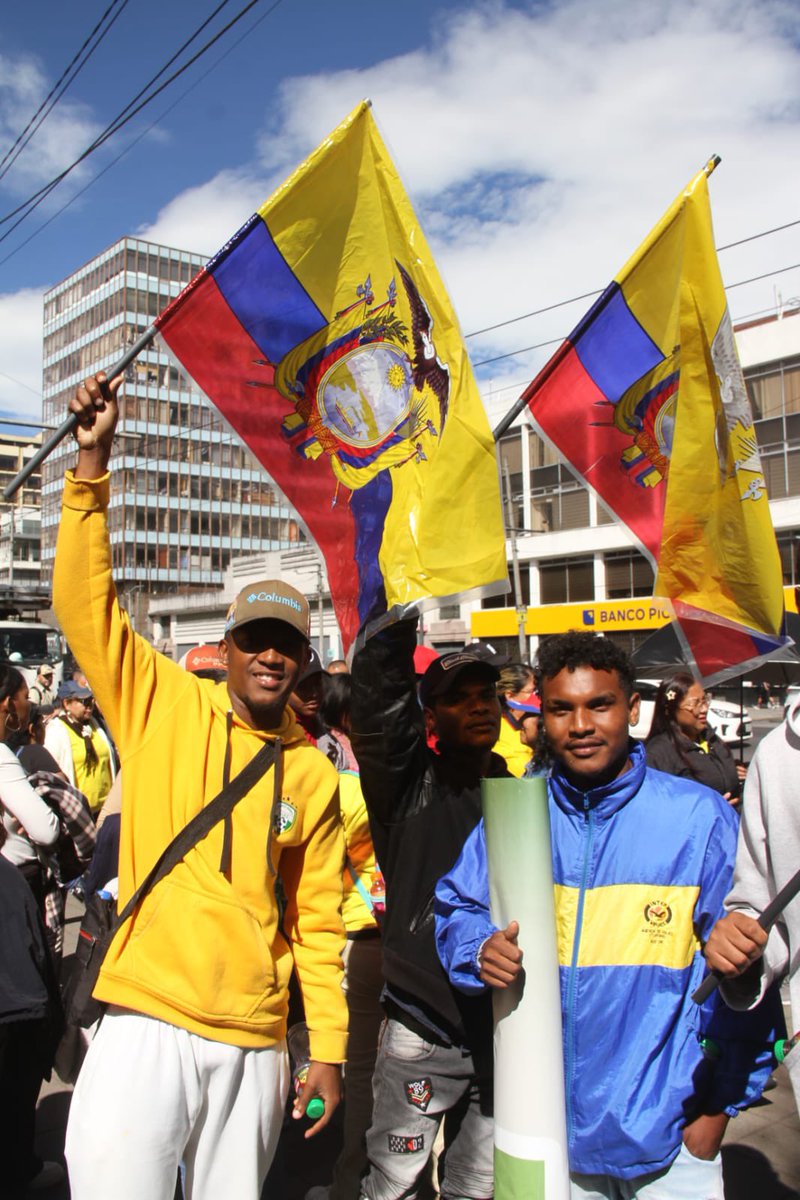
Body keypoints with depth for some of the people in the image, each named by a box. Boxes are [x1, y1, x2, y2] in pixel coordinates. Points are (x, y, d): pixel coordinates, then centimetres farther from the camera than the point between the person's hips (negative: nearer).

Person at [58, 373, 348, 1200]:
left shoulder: (313, 775, 4)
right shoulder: (162, 708, -1)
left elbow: (318, 922, 8)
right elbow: (84, 603, -11)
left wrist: (329, 1049, 6)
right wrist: (92, 462, -17)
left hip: (255, 1046, 3)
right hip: (146, 1025, -2)